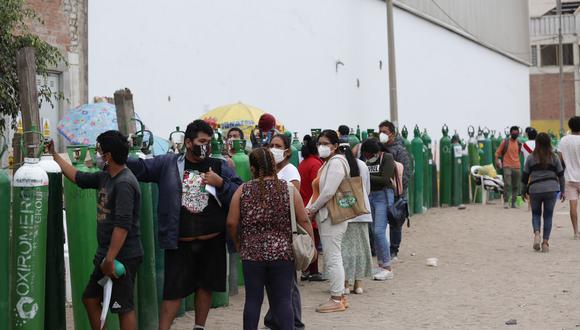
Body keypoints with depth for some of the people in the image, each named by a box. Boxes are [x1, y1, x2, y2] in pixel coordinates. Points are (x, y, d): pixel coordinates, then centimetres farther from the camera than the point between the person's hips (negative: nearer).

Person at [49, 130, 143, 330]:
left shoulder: (124, 184, -20)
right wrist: (54, 154, 27)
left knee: (124, 307, -3)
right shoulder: (105, 177, 9)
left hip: (123, 257, -10)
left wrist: (110, 259, -25)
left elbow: (122, 225, -25)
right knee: (90, 298, 17)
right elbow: (78, 177, 24)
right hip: (107, 254, 10)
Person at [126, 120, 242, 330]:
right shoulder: (168, 163, 1)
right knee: (173, 290, 0)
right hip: (179, 242, -2)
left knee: (205, 287, 14)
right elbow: (140, 168, -5)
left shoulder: (219, 167, 4)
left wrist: (220, 183, -13)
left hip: (212, 242, 2)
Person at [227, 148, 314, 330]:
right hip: (282, 253, 0)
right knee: (284, 300, 3)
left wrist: (238, 243, 15)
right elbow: (303, 221, -3)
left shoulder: (242, 191, 0)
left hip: (251, 253, 1)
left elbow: (231, 222, -1)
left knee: (253, 299, 8)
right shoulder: (288, 189, -1)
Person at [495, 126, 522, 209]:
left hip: (517, 167, 4)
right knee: (507, 184, -16)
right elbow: (498, 152, 3)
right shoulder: (505, 142, -1)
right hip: (507, 166, -4)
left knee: (515, 186, 7)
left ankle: (513, 202, 14)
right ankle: (506, 202, -10)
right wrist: (498, 161, -4)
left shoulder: (519, 143, 9)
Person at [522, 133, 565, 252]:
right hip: (551, 189, 0)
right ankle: (545, 242, 3)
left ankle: (536, 234, -10)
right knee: (548, 215, 8)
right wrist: (562, 191, 13)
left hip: (535, 190, 0)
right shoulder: (554, 157, 4)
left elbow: (525, 176, 5)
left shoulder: (531, 157, 1)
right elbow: (560, 175, 6)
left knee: (536, 213, 15)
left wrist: (523, 191, 15)